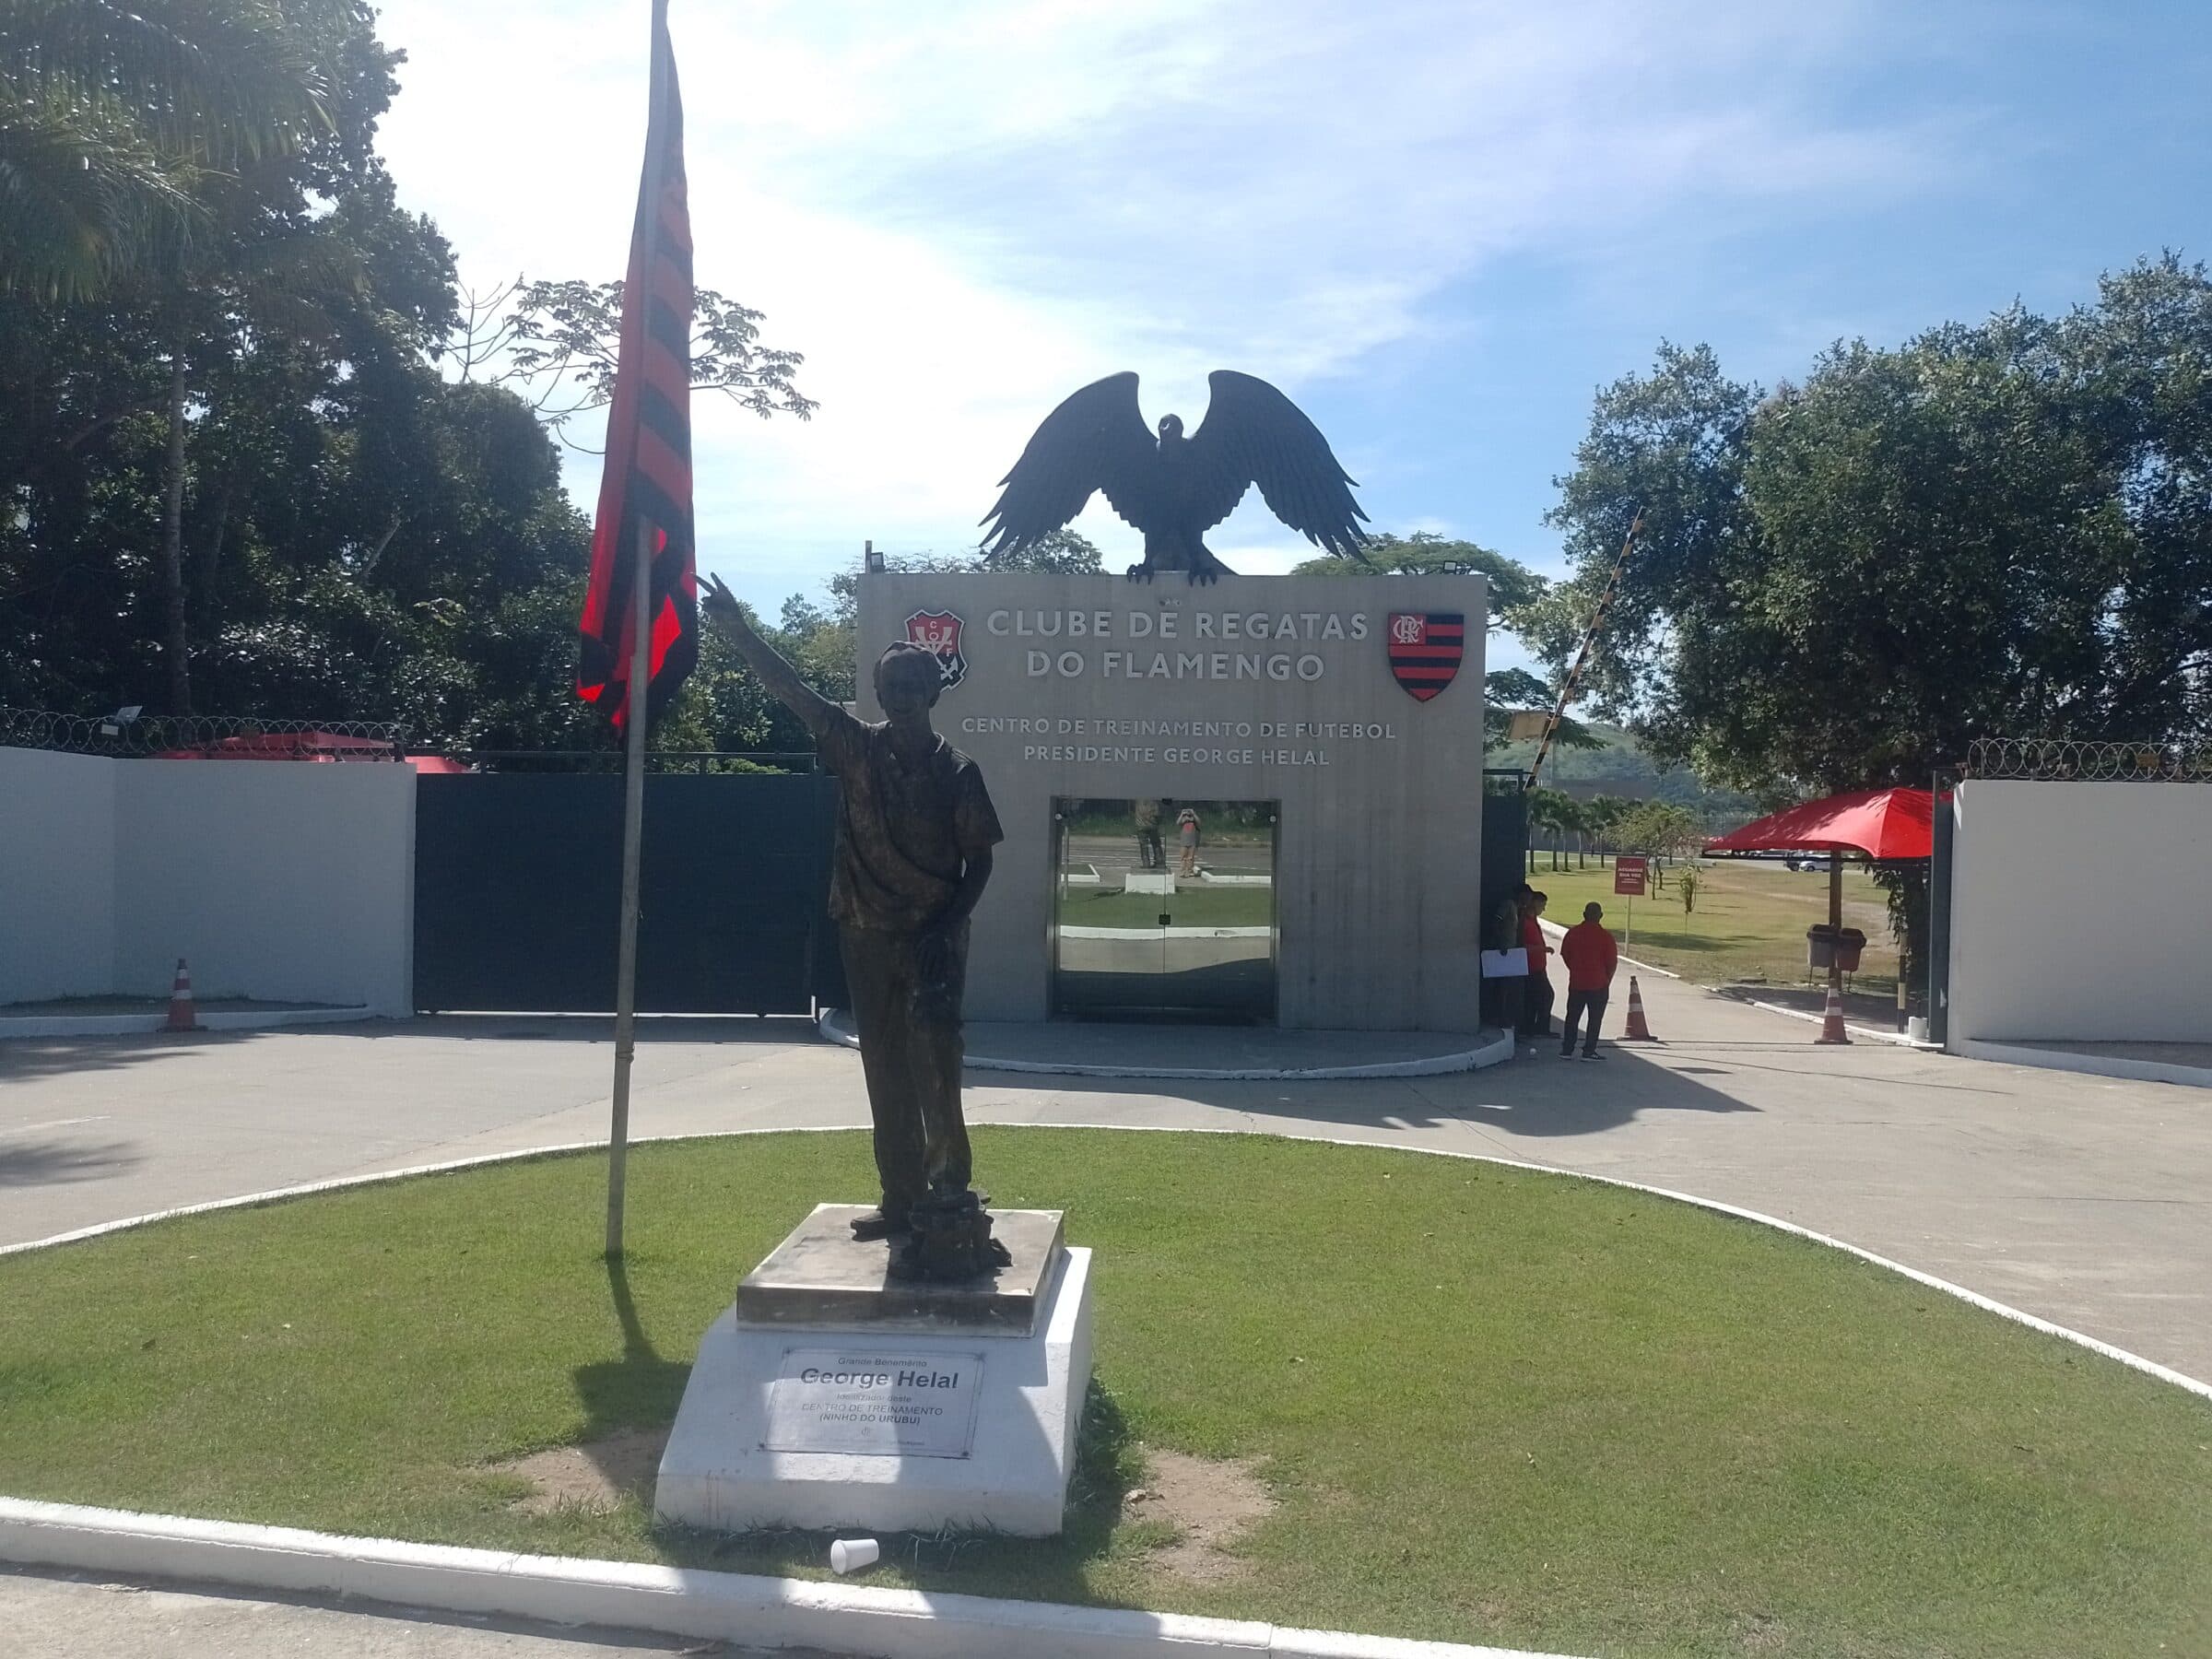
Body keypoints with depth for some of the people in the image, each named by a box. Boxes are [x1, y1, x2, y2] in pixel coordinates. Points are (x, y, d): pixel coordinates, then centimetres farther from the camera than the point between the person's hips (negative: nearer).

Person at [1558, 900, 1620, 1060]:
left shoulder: (1573, 932, -1)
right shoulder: (1605, 936, -10)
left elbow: (1564, 954, 7)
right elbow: (1612, 962, -8)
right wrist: (1607, 981, 7)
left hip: (1576, 982, 3)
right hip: (1598, 984, -3)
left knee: (1572, 1016, 11)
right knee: (1595, 1018, 5)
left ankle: (1567, 1050, 12)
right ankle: (1589, 1051, 4)